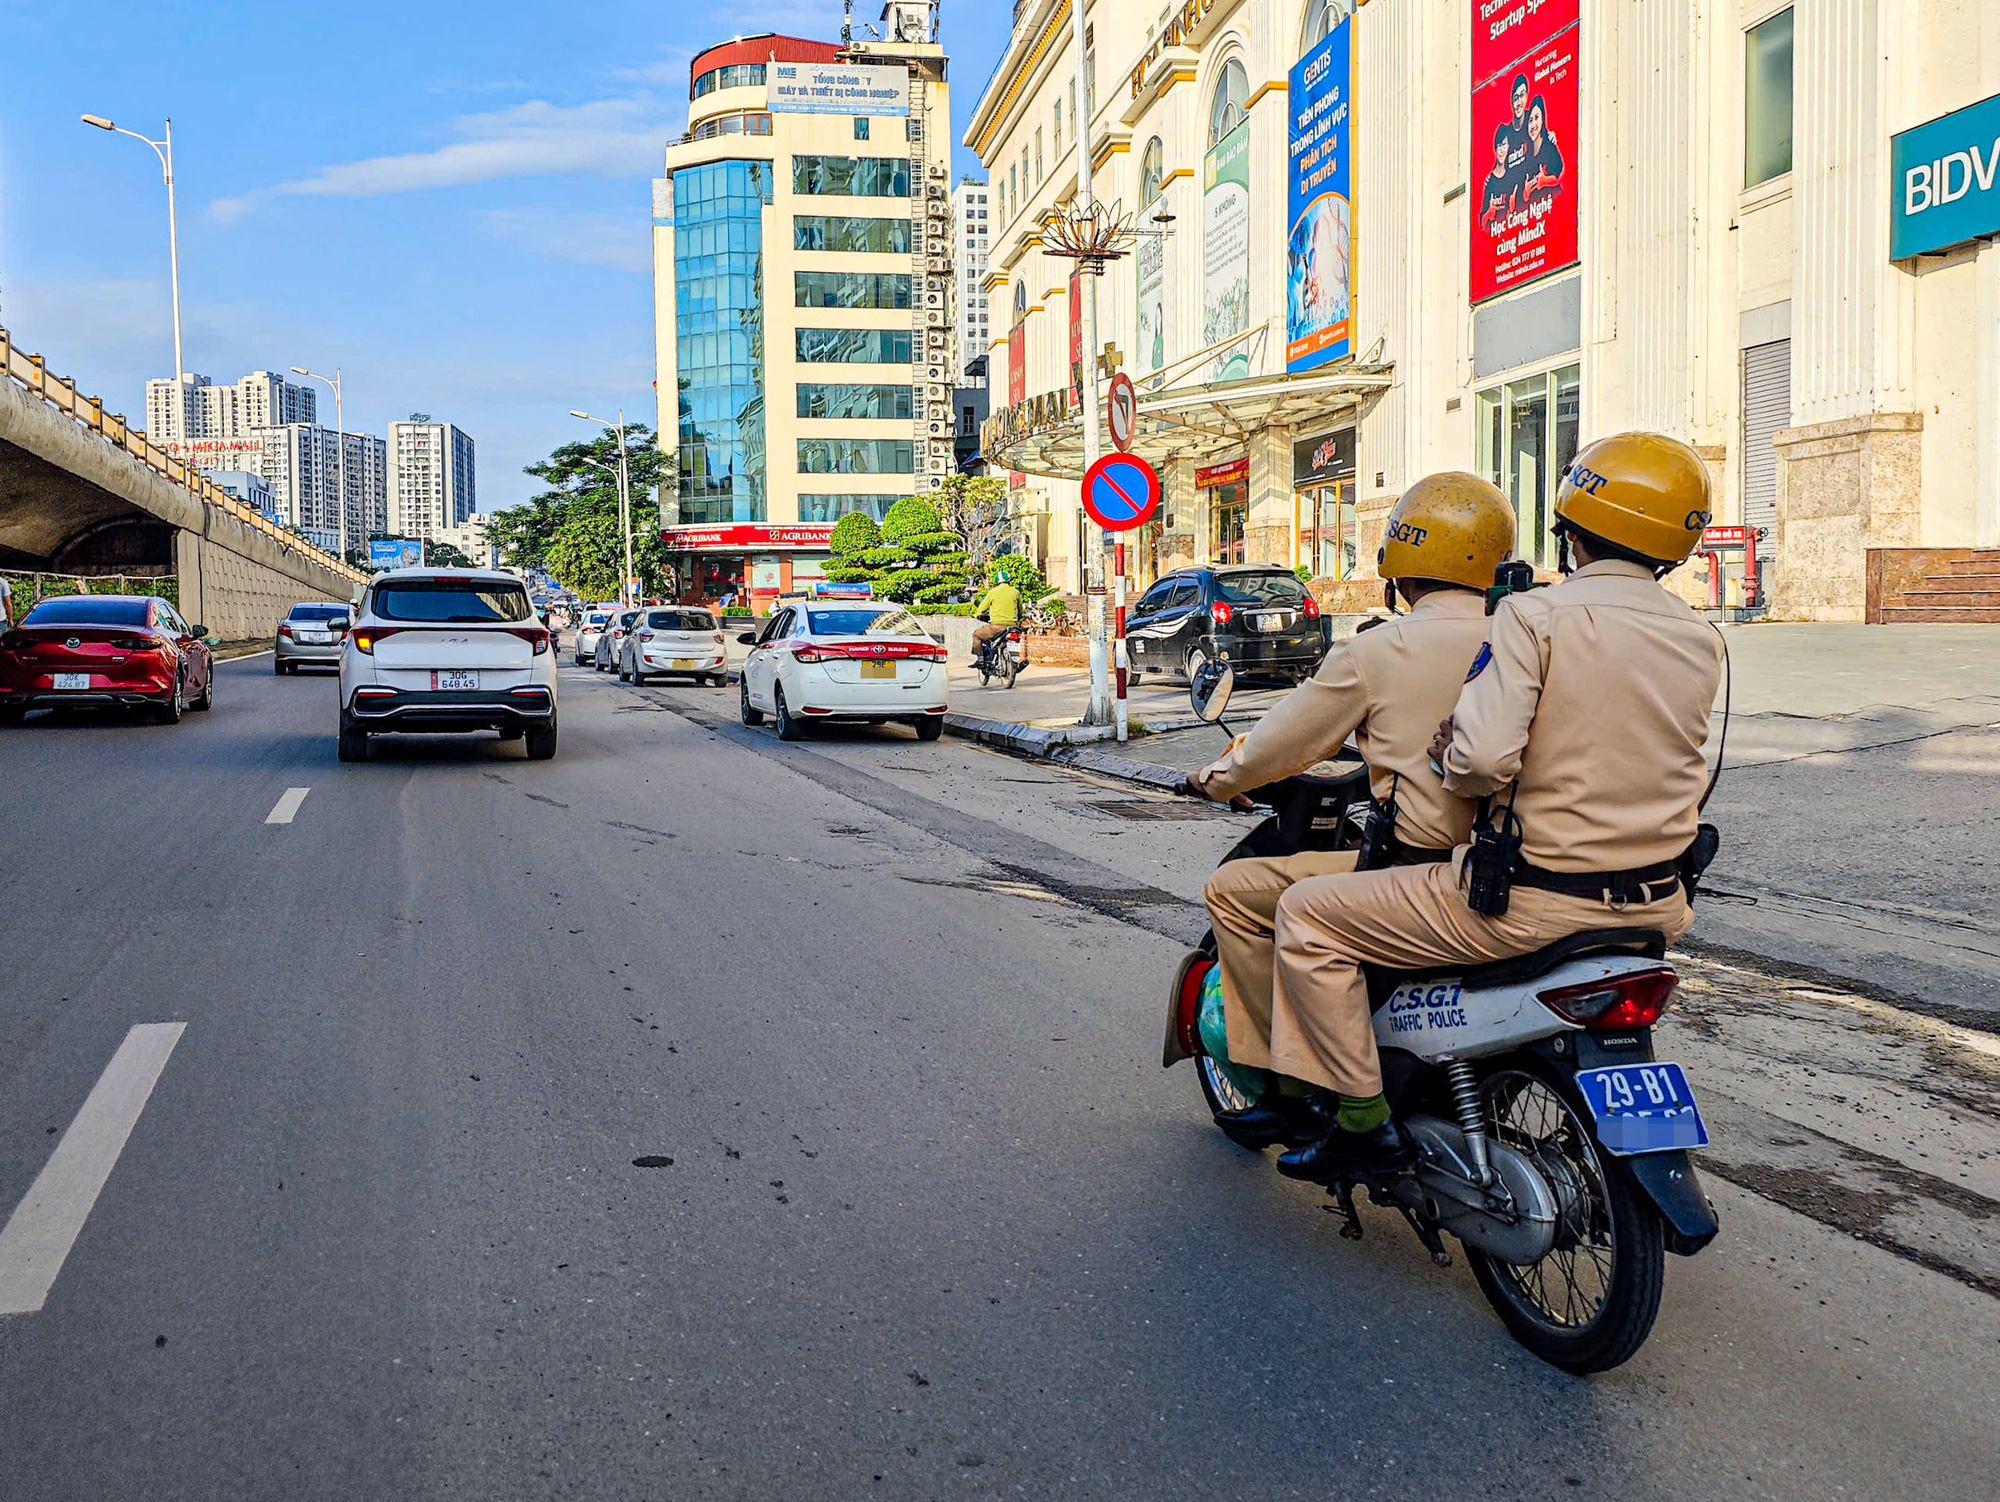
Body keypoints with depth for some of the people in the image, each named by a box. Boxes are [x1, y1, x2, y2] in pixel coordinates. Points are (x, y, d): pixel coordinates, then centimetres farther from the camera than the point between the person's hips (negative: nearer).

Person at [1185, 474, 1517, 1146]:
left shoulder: (1375, 651, -11)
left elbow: (1280, 746, 0)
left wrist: (1219, 779, 20)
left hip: (1417, 874, -7)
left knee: (1234, 891, 7)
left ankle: (1295, 1082, 6)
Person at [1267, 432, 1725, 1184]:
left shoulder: (1535, 614, -14)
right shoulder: (1701, 640, 5)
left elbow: (1485, 754, -24)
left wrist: (1447, 760, -3)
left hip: (1530, 898, -7)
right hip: (1655, 905, 7)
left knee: (1307, 915, 3)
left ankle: (1366, 1118, 3)